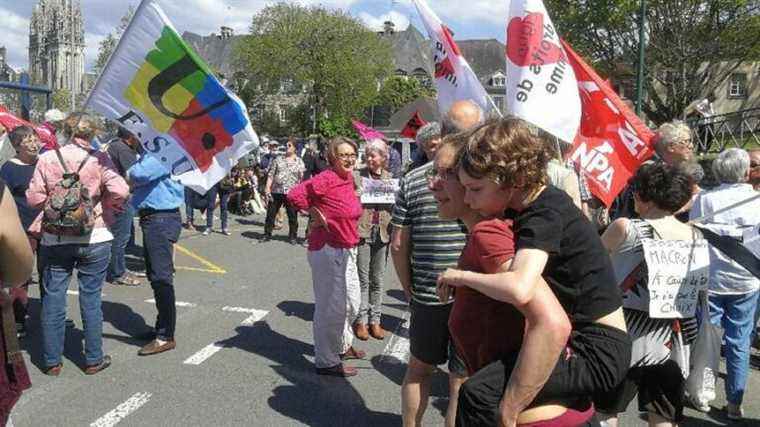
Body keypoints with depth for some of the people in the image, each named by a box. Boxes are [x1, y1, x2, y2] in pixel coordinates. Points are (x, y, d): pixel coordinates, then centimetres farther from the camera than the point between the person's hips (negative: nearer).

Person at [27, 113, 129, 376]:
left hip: (55, 240, 2)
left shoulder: (47, 159, -3)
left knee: (53, 300, 10)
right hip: (94, 239, -1)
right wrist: (105, 207, 1)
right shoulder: (99, 160, -8)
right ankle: (94, 359, 17)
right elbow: (120, 190, -18)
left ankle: (51, 361, 19)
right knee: (91, 299, 8)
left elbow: (34, 198, -3)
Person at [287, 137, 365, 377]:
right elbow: (294, 195, -28)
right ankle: (326, 362, 15)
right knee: (330, 307, 0)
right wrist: (316, 215, -17)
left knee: (351, 303, 22)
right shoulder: (327, 179, -19)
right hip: (327, 251, -9)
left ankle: (343, 346, 43)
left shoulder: (348, 180, 8)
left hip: (347, 250, 9)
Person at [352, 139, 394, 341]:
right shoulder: (357, 176, -2)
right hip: (362, 232, -3)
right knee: (362, 279, 2)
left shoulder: (390, 178, 9)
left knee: (377, 280, 10)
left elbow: (395, 206, 15)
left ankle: (375, 320, 20)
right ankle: (361, 320, 13)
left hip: (382, 233, 3)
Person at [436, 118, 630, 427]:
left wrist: (461, 276, -24)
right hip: (585, 339, 10)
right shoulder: (541, 201, 2)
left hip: (597, 353, -10)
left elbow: (519, 289, -40)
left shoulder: (545, 214, -23)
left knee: (479, 394, -25)